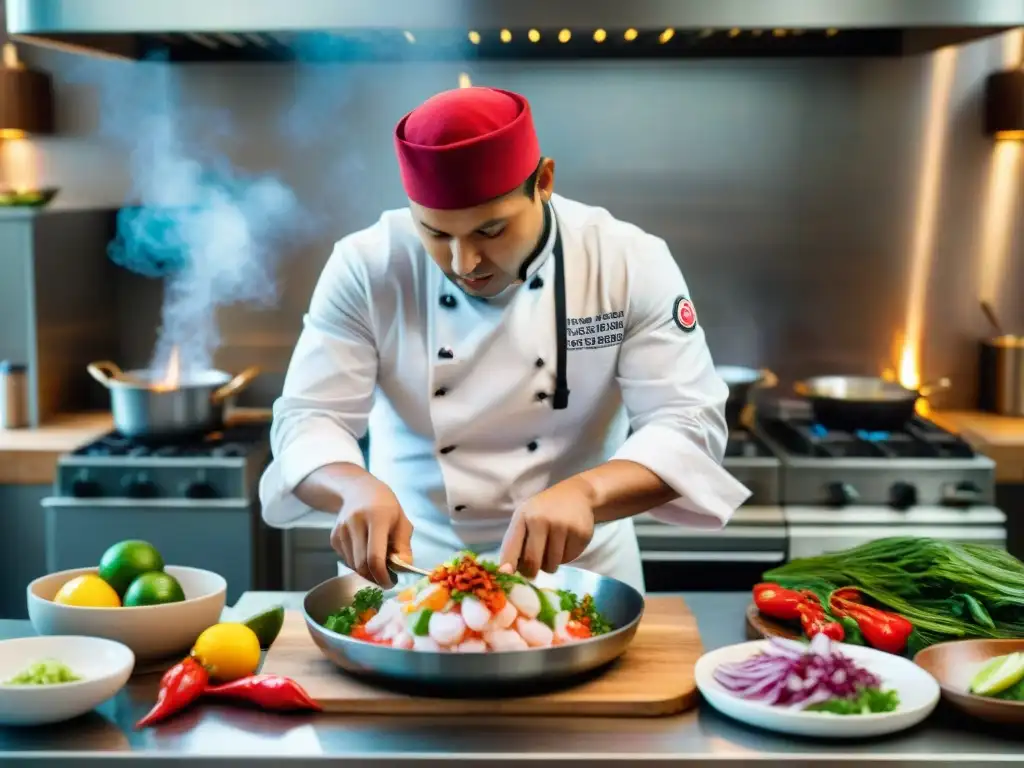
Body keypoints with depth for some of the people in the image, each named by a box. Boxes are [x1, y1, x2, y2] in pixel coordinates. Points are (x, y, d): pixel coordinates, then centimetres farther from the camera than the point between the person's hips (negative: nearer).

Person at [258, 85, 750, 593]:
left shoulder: (631, 262, -12)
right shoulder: (365, 268, -10)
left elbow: (689, 424, -16)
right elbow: (308, 420, -11)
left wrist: (585, 492, -34)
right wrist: (357, 488, -33)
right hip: (410, 562, 1)